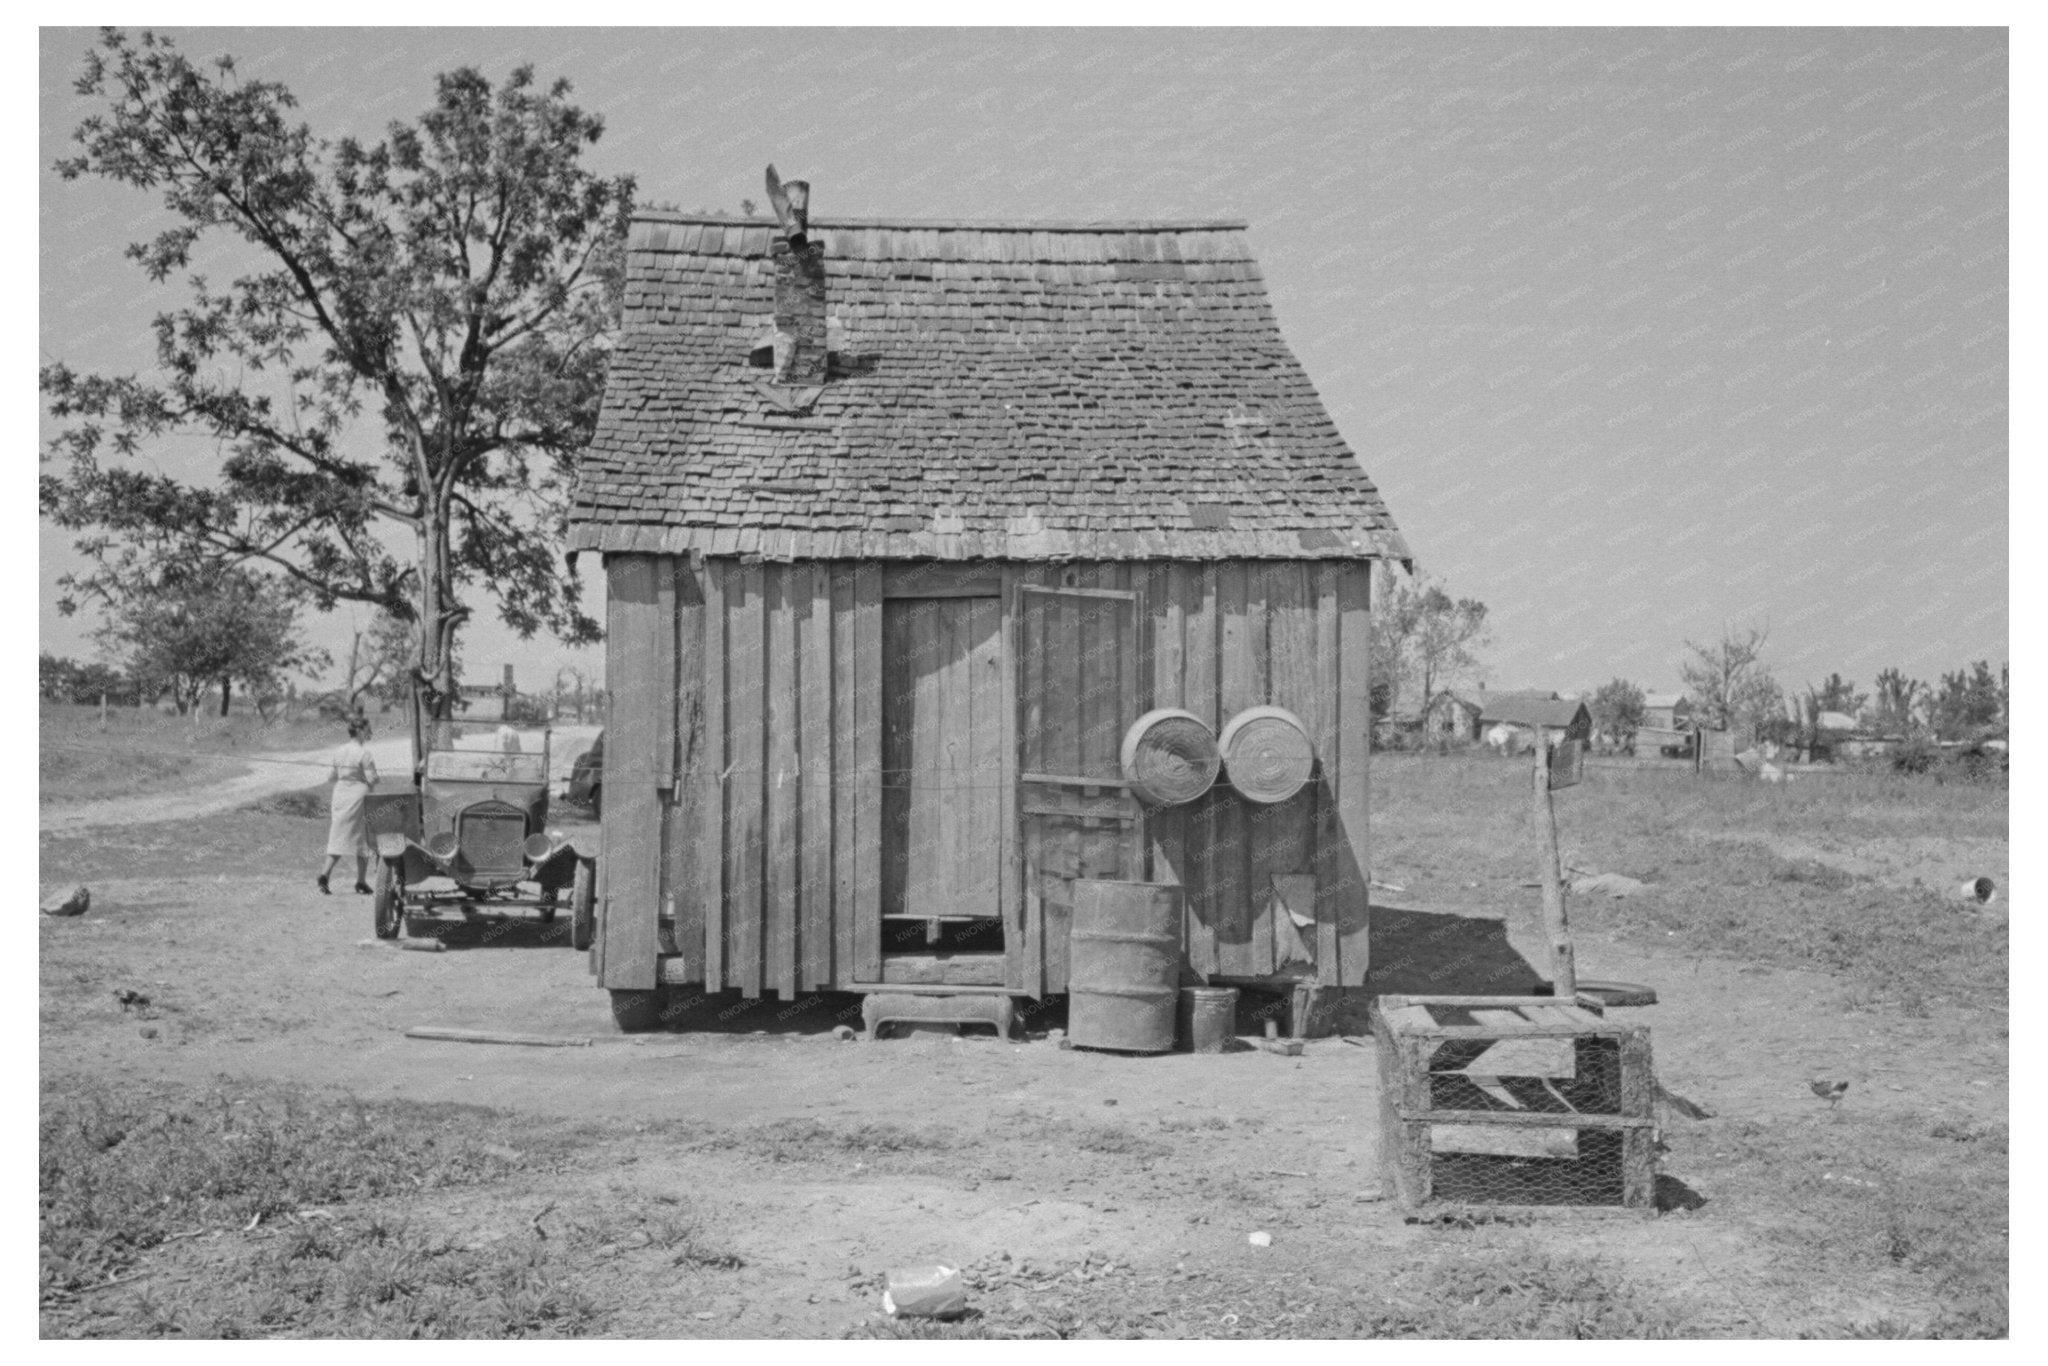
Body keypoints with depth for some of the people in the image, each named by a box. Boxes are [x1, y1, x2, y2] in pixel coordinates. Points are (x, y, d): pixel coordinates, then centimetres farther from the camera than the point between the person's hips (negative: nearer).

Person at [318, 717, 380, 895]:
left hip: (340, 797, 6)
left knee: (338, 838, 8)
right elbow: (372, 780, -16)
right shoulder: (363, 753, -13)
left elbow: (333, 775, 12)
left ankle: (324, 875, -10)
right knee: (363, 842, 7)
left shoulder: (338, 752, 7)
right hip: (358, 798, -6)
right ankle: (361, 881, 12)